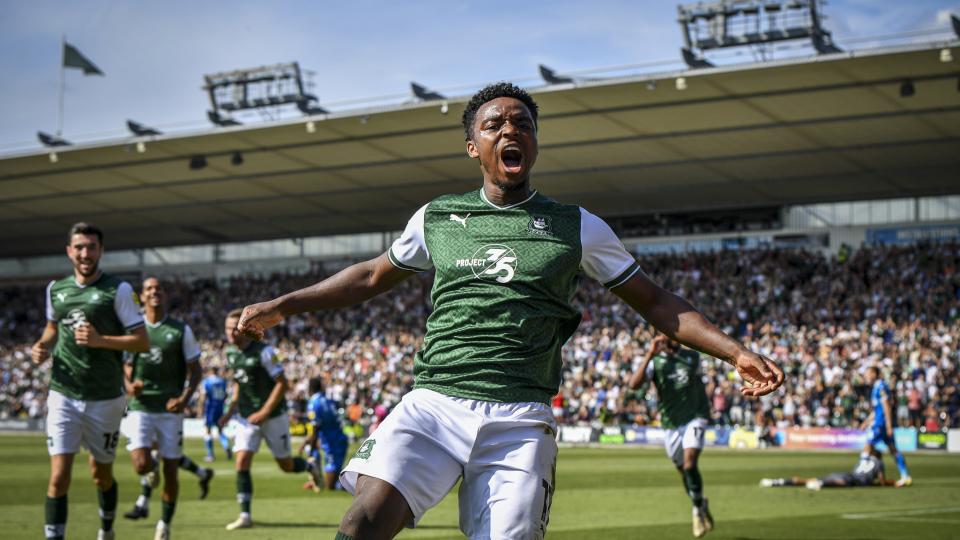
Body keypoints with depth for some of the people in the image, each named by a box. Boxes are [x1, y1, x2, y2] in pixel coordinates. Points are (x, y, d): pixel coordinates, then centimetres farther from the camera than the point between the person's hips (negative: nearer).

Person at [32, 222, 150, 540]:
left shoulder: (118, 290, -7)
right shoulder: (55, 289, 6)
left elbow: (142, 341, -8)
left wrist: (100, 340, -20)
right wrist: (42, 347, 4)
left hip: (105, 399, -2)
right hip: (63, 396, 2)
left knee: (101, 474, 14)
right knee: (59, 476, -10)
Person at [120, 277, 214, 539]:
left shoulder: (181, 331, 0)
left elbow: (195, 370, 4)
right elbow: (126, 367, 14)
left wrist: (185, 398, -13)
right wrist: (129, 384, -9)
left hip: (170, 410, 0)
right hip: (140, 408, 0)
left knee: (170, 470, 3)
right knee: (141, 464, -18)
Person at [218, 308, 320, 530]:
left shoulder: (263, 351, -18)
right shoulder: (231, 352, 2)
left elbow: (282, 383, -18)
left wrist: (264, 413, -22)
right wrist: (231, 410, 8)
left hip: (273, 416, -5)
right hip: (247, 418, 5)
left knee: (285, 465, 5)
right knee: (242, 463, -9)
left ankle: (310, 467, 39)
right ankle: (245, 516, -4)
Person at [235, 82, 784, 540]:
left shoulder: (578, 228, 11)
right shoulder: (436, 217, 16)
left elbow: (656, 303, 16)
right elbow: (373, 276, 29)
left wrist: (735, 352, 5)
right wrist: (279, 307, 26)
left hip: (521, 419, 0)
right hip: (434, 402, 1)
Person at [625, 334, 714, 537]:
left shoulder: (692, 357, 1)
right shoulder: (654, 361, -7)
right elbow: (634, 384, -24)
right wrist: (650, 354, -28)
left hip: (694, 418, -1)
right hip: (670, 423, 1)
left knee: (690, 464, -19)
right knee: (683, 471, 11)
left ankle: (698, 509, -1)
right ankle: (701, 505, 35)